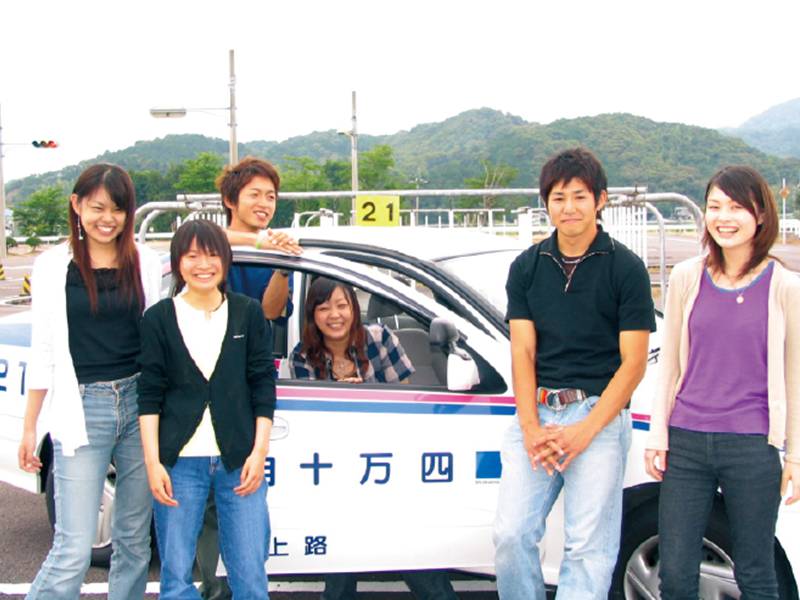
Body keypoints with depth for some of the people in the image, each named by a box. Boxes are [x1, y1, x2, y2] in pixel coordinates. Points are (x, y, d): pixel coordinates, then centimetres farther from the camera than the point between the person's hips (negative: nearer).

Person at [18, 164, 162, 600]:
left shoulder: (145, 263, 6)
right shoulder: (53, 266, 1)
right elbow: (43, 351, 4)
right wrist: (29, 426, 3)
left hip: (139, 404, 3)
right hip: (82, 410, -3)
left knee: (134, 539, 11)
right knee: (74, 550, -8)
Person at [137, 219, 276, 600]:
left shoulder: (248, 313, 7)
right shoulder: (159, 318, 3)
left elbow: (263, 386, 7)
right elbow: (149, 396, 2)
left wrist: (259, 452, -1)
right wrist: (152, 463, -5)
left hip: (239, 461, 1)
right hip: (179, 461, 0)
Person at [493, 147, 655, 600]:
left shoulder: (626, 269, 0)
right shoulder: (526, 267, 11)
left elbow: (634, 363, -3)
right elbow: (522, 351, 5)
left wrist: (585, 431, -12)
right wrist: (530, 427, -8)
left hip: (600, 414, -3)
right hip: (536, 411, 3)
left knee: (589, 548, -4)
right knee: (512, 535, -5)